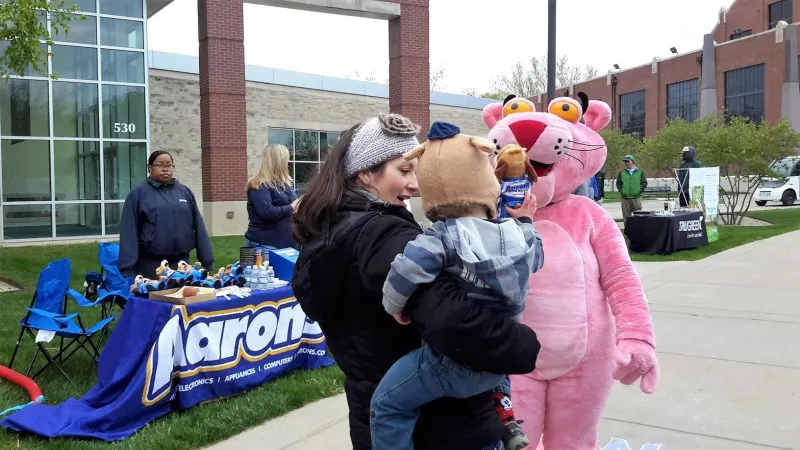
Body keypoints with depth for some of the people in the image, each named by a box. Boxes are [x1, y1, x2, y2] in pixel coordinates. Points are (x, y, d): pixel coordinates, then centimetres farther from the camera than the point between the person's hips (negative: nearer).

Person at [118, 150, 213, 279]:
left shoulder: (185, 192, 11)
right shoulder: (138, 194, 1)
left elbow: (198, 227, 9)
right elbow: (129, 232, -4)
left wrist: (207, 261, 5)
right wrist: (128, 268, -11)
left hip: (181, 263, 3)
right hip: (150, 265, -3)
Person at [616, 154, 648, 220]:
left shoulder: (640, 172, 8)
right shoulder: (622, 172, 11)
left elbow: (644, 183, 8)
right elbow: (618, 183, 12)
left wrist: (640, 190, -4)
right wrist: (621, 190, -2)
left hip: (636, 197, -1)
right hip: (625, 198, 1)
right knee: (626, 217, 3)